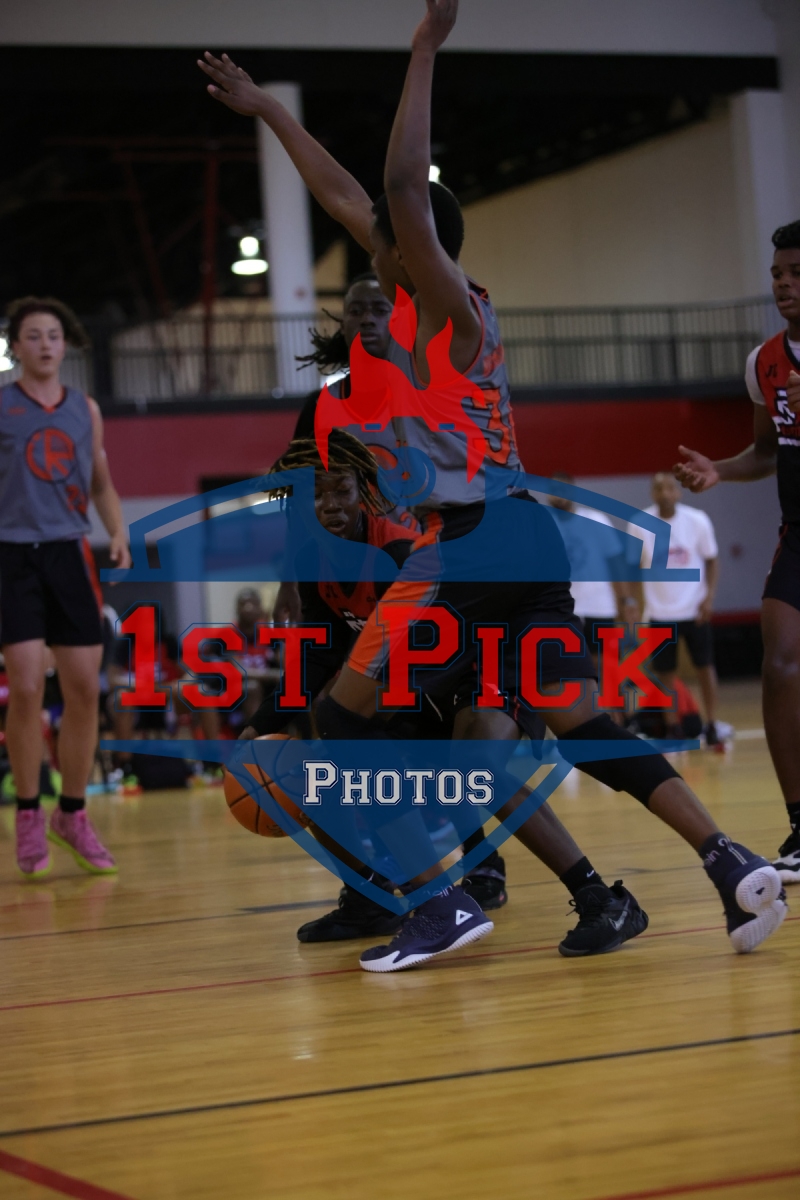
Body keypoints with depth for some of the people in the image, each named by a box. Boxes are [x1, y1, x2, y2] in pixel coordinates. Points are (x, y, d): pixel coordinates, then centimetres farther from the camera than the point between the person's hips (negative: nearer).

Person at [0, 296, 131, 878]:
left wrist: (118, 533, 4)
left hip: (68, 553, 4)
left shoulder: (85, 409, 12)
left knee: (84, 689, 1)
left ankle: (72, 814, 16)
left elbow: (101, 484, 20)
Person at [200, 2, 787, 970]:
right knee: (584, 728, 6)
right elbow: (346, 196, 26)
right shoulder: (448, 306, 17)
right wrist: (264, 109, 33)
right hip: (525, 534, 9)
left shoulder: (449, 305, -6)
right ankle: (731, 864, -9)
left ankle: (443, 899, -5)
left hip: (463, 542, -9)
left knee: (346, 716, 4)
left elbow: (402, 188, -23)